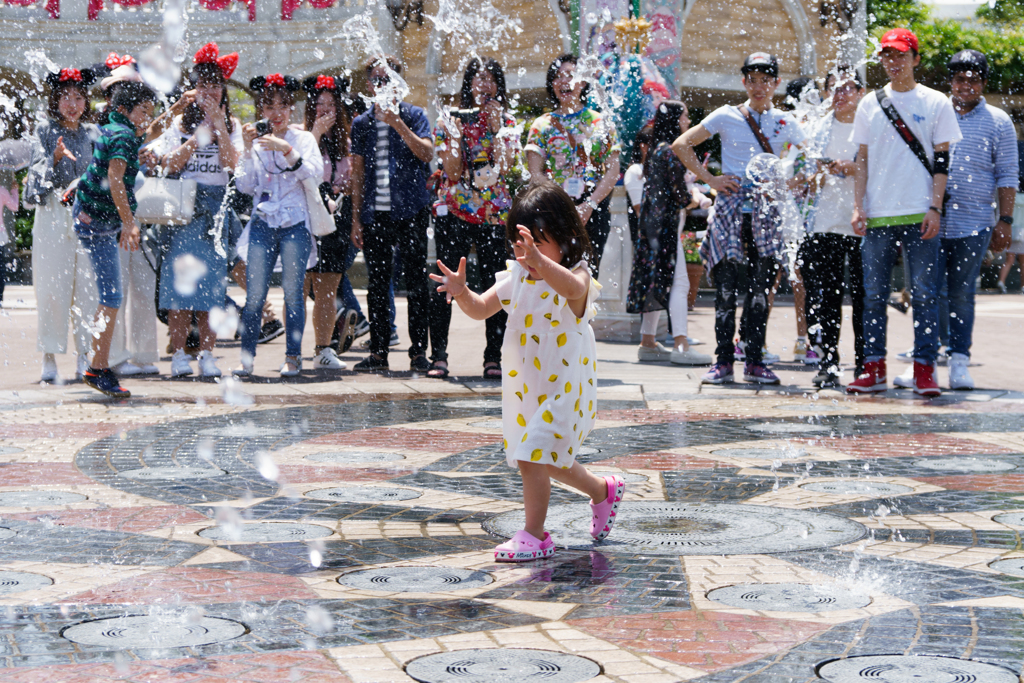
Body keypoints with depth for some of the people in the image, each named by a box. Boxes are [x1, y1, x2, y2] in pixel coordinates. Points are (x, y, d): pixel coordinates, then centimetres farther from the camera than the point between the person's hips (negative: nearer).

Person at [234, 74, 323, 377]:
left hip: (295, 224, -2)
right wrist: (248, 150, -5)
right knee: (254, 294, -3)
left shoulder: (303, 139, 6)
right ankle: (247, 357, 4)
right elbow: (246, 186, 5)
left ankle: (293, 356, 5)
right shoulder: (258, 141, 12)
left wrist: (286, 150, -21)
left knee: (292, 292, -4)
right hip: (263, 223, 2)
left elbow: (316, 172, -11)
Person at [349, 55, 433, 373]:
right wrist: (356, 219, 8)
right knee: (377, 282, 4)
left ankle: (419, 350, 3)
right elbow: (357, 173, 13)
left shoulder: (413, 115, 3)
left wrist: (397, 123, -19)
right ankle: (378, 352, 9)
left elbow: (426, 153, -12)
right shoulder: (361, 123, 12)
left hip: (410, 209, -3)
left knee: (416, 280, -2)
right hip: (375, 213, 3)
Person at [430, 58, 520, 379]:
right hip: (455, 212, -1)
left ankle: (493, 358, 7)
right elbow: (452, 171, -4)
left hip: (495, 214, 1)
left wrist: (496, 127, -9)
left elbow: (504, 166, -9)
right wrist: (455, 132, -13)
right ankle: (438, 356, 1)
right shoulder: (451, 120, 5)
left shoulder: (508, 123, 7)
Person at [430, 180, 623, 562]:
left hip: (561, 384, -7)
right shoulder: (516, 275, 3)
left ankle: (534, 535, -2)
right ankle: (603, 491, 39)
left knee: (532, 458, -13)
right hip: (522, 383, 8)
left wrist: (539, 260, -62)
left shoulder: (576, 277, -17)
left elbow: (570, 287, -43)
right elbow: (481, 309, 4)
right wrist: (461, 292, -19)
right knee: (548, 460, 17)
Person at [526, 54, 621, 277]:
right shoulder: (542, 124, 7)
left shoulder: (601, 123, 9)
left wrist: (589, 205, -10)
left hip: (595, 208, 1)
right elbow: (535, 174, 0)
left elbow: (613, 171, 2)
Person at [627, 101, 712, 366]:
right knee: (678, 282, -13)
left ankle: (648, 343, 16)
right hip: (667, 223, -10)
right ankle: (681, 346, -18)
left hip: (654, 224, 10)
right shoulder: (669, 151, -13)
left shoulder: (657, 149, 16)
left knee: (654, 283, 12)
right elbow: (679, 192, -16)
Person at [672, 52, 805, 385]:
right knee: (726, 285, -4)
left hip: (766, 209, 2)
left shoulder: (784, 123, 10)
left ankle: (755, 360, 8)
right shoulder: (726, 116, 3)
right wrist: (709, 179, -3)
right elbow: (681, 145, 3)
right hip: (731, 207, -2)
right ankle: (723, 361, 1)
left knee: (761, 288, 2)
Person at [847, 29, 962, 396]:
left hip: (920, 215, -3)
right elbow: (863, 159, 13)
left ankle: (924, 369, -1)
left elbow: (941, 161, 2)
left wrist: (935, 208, -8)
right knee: (873, 294, 3)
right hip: (877, 215, 3)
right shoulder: (870, 104, 11)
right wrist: (858, 207, 3)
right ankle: (874, 368, 9)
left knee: (924, 294, -4)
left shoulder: (936, 103, 4)